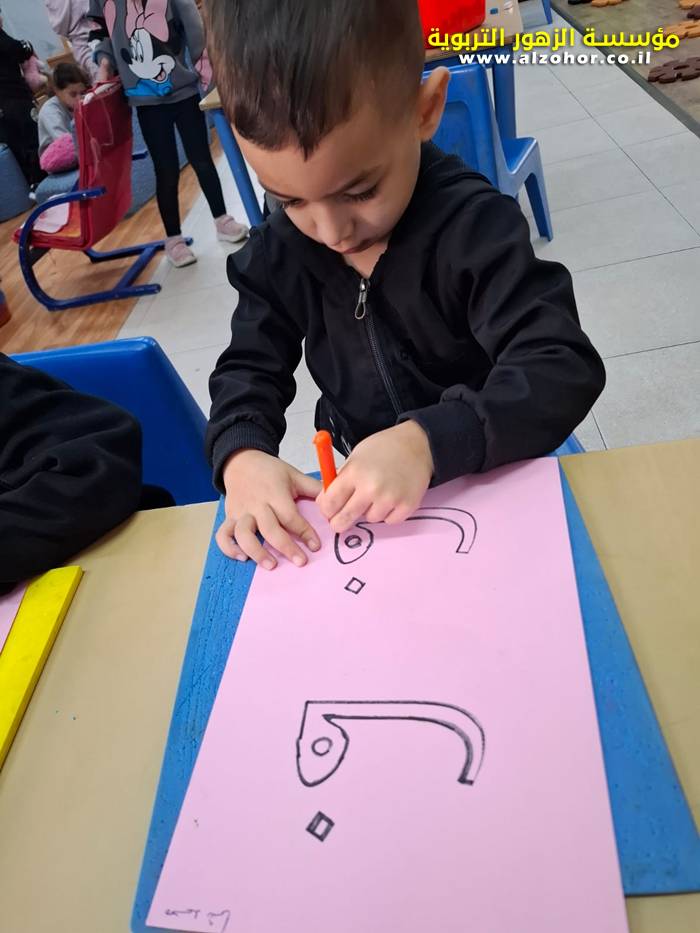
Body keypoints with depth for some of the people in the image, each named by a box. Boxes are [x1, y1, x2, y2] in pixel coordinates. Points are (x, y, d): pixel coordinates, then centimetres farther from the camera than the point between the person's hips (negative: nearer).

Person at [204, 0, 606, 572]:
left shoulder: (475, 227, -18)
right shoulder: (278, 254, -5)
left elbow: (564, 369, -23)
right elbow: (250, 367, 1)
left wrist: (427, 441, -37)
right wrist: (240, 454, -20)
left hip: (498, 476, -2)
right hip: (365, 489, 3)